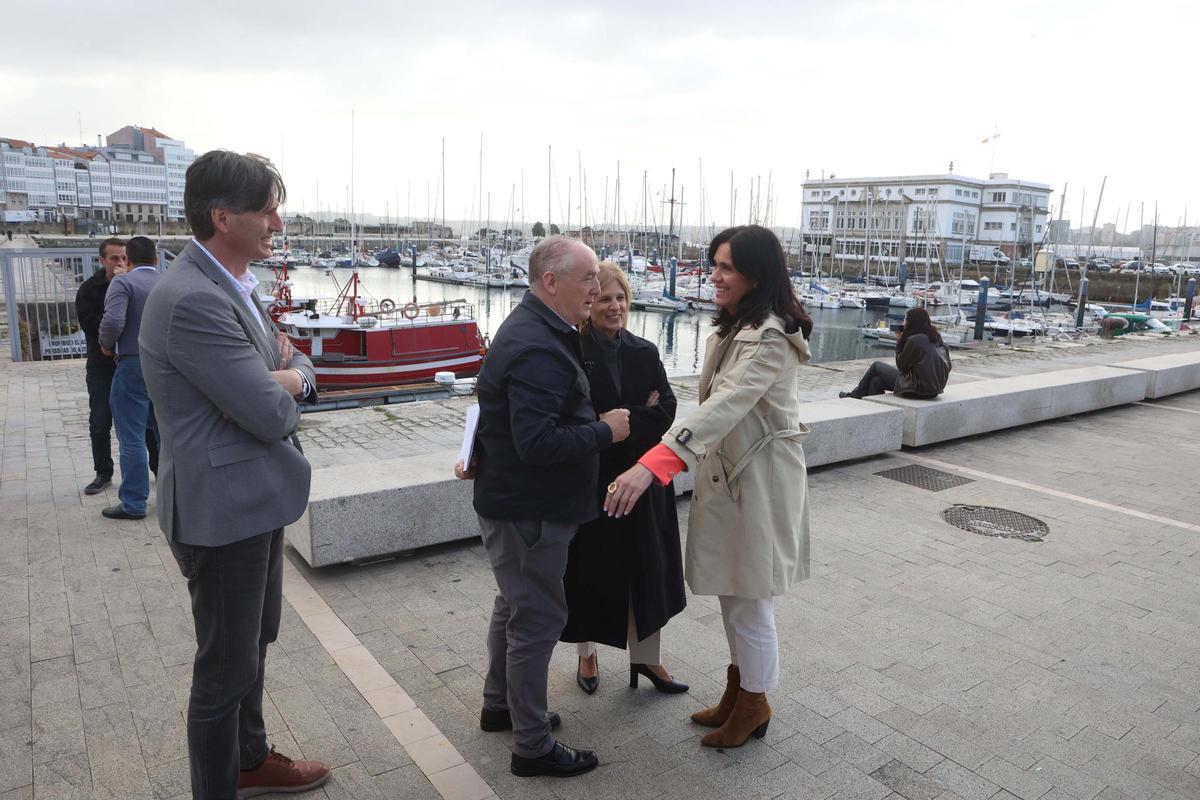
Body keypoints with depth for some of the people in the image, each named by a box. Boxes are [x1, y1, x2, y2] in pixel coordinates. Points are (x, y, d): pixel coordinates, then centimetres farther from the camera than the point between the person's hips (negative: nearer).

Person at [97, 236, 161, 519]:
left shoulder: (123, 282, -8)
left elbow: (113, 322, -21)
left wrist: (106, 344, -3)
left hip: (133, 365, -5)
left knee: (132, 438, 1)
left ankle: (133, 503, 6)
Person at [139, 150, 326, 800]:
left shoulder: (233, 285, 8)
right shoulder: (192, 301, -25)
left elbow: (300, 374, 11)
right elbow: (271, 416, -26)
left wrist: (287, 378, -12)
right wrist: (284, 382, -4)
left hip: (255, 501, 10)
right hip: (223, 510, -10)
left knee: (254, 644, 25)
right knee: (226, 668, 7)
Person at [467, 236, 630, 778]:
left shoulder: (533, 329, 9)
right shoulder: (538, 350, -26)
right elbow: (538, 443, -31)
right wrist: (605, 432, -21)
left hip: (515, 501, 11)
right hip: (528, 509, -11)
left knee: (515, 605, 24)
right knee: (538, 618, 2)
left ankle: (499, 706, 43)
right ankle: (532, 747, 18)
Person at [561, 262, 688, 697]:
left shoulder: (645, 354, 3)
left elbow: (666, 412, -5)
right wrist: (639, 416, -16)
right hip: (590, 480, -3)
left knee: (645, 567, 11)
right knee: (590, 568, 11)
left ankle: (646, 656, 28)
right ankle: (587, 652, 33)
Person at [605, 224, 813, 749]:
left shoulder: (769, 339, -22)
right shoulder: (733, 328, 10)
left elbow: (724, 406, -35)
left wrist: (653, 464, -45)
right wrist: (677, 459, 15)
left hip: (758, 480, -9)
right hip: (726, 471, 10)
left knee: (749, 600, 5)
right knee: (732, 593, 19)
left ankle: (754, 704, 26)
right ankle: (739, 689, 37)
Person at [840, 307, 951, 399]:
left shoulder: (914, 341, -20)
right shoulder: (935, 338, 6)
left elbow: (901, 366, -9)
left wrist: (899, 341, 0)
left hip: (917, 389, -8)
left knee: (876, 367, 10)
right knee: (877, 381, 17)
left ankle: (854, 396, 26)